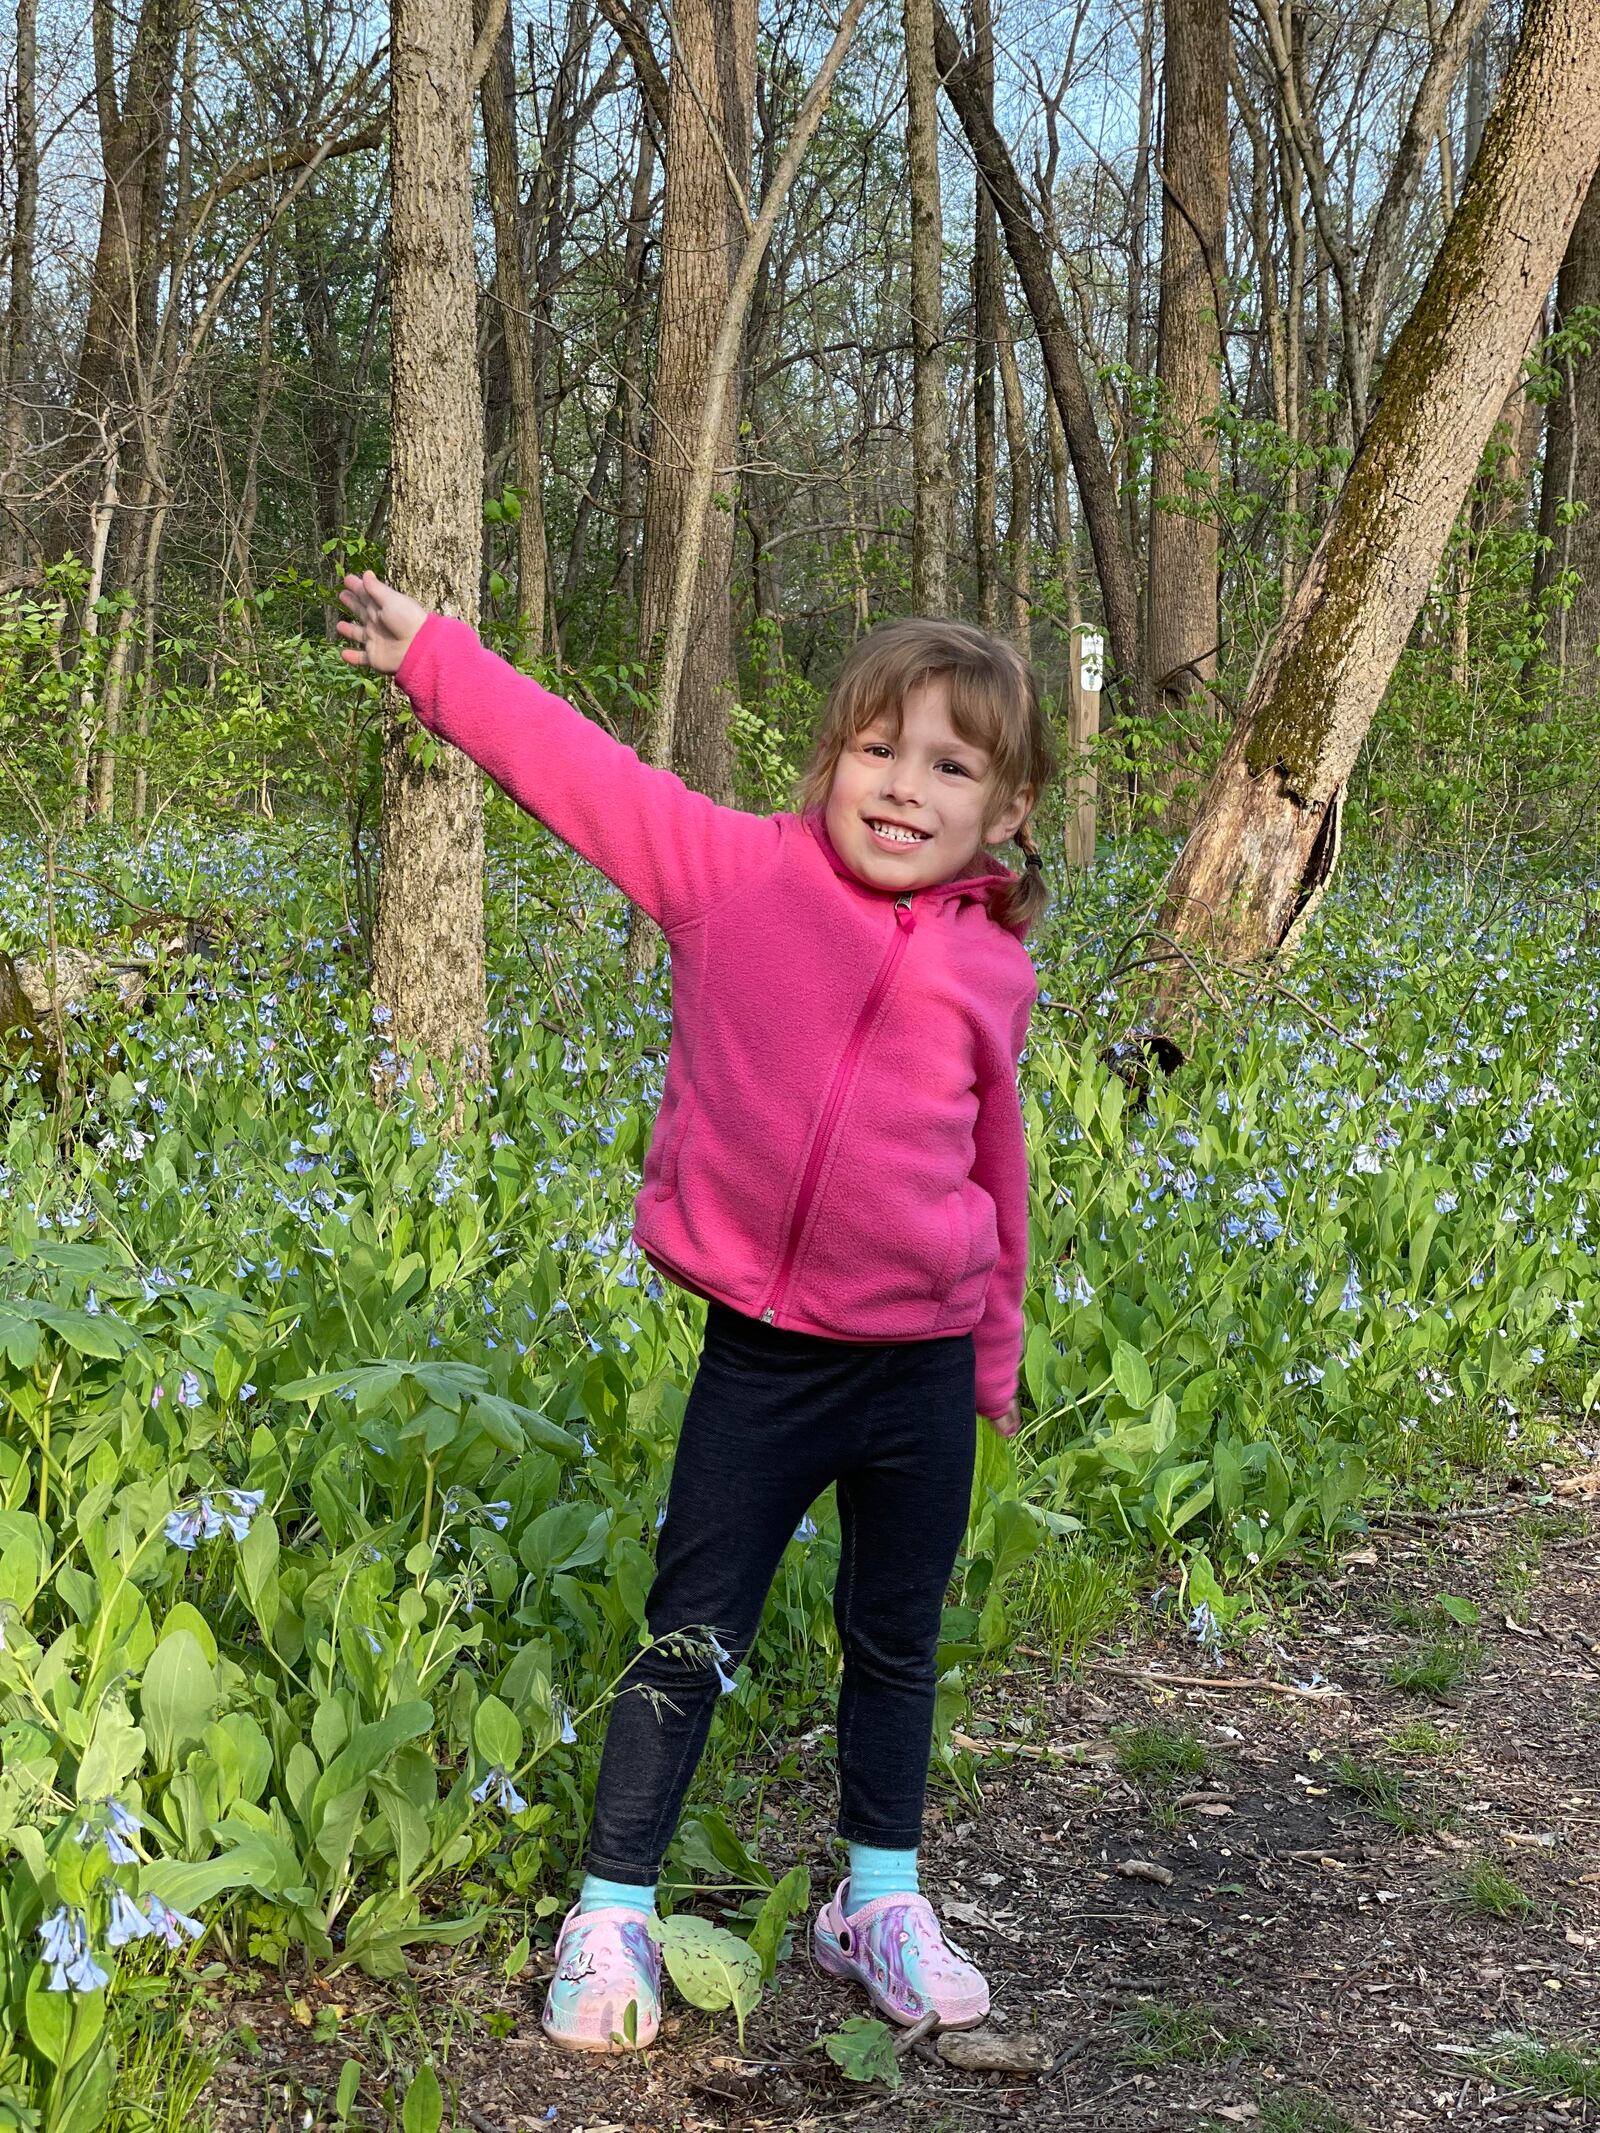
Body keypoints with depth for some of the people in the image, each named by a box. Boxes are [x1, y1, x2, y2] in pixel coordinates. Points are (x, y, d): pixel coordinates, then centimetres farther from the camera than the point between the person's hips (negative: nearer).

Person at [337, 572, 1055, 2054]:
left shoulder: (990, 970, 1)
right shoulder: (736, 872, -6)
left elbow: (994, 1169, 12)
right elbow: (579, 771, -2)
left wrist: (996, 1358, 19)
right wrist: (429, 654, 0)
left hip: (923, 1371, 2)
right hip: (759, 1358, -2)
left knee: (895, 1642, 17)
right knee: (689, 1641, 6)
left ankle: (879, 1901, 36)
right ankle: (611, 1916, 19)